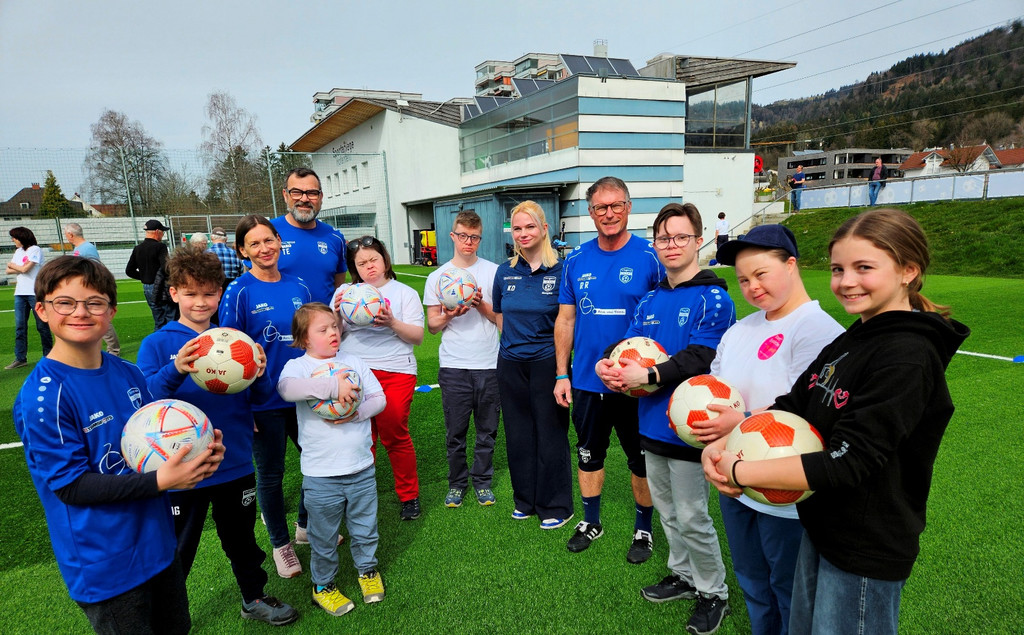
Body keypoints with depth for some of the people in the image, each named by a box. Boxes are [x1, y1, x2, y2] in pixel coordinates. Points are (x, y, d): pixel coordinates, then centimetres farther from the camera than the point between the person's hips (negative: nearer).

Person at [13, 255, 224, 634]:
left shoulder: (128, 374, 0)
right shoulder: (42, 395, -19)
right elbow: (70, 486, -19)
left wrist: (197, 449, -10)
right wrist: (159, 481, -29)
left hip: (157, 542, 6)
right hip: (105, 565, -6)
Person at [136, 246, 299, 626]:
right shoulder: (157, 345, -7)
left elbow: (262, 394, -2)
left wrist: (260, 375, -24)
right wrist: (175, 371, -37)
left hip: (235, 464, 3)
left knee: (241, 537, 21)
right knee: (176, 552, 11)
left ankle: (255, 598, 44)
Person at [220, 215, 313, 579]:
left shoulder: (298, 287, 2)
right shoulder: (239, 293, -10)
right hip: (264, 402, -4)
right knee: (270, 474, 11)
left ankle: (307, 526, 39)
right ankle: (281, 544, 33)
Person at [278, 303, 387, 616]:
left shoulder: (354, 362, 4)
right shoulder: (297, 366, -8)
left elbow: (379, 398, 2)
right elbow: (286, 388, -31)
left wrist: (357, 412, -17)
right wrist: (332, 385, -37)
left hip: (362, 469, 3)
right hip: (321, 475, -3)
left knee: (364, 527, 20)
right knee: (324, 536, 14)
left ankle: (367, 569, 45)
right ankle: (323, 584, 36)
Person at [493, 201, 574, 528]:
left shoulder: (560, 271, -8)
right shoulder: (505, 272, 4)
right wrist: (516, 342, 7)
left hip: (547, 363, -4)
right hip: (511, 364, 4)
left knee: (551, 435, 5)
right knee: (518, 434, 14)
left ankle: (556, 507, 22)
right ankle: (525, 499, 31)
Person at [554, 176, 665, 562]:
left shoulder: (649, 257, -9)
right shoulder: (576, 261, 1)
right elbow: (565, 320, 5)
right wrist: (561, 375, 2)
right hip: (586, 382, 3)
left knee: (641, 459, 12)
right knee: (589, 453, 18)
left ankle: (643, 529, 33)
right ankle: (591, 522, 38)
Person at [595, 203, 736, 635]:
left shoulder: (713, 299, -12)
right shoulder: (651, 301, 10)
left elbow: (699, 357, -23)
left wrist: (649, 375, -32)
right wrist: (606, 364, -15)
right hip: (652, 422, 7)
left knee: (691, 517, 4)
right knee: (665, 508, 20)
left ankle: (714, 594, 26)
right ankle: (684, 575, 41)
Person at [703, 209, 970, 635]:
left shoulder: (908, 357, -23)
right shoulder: (851, 341, 4)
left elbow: (847, 463, -28)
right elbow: (791, 406, 2)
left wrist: (740, 472, -24)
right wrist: (723, 443, -15)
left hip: (866, 552, -8)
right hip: (821, 529, 8)